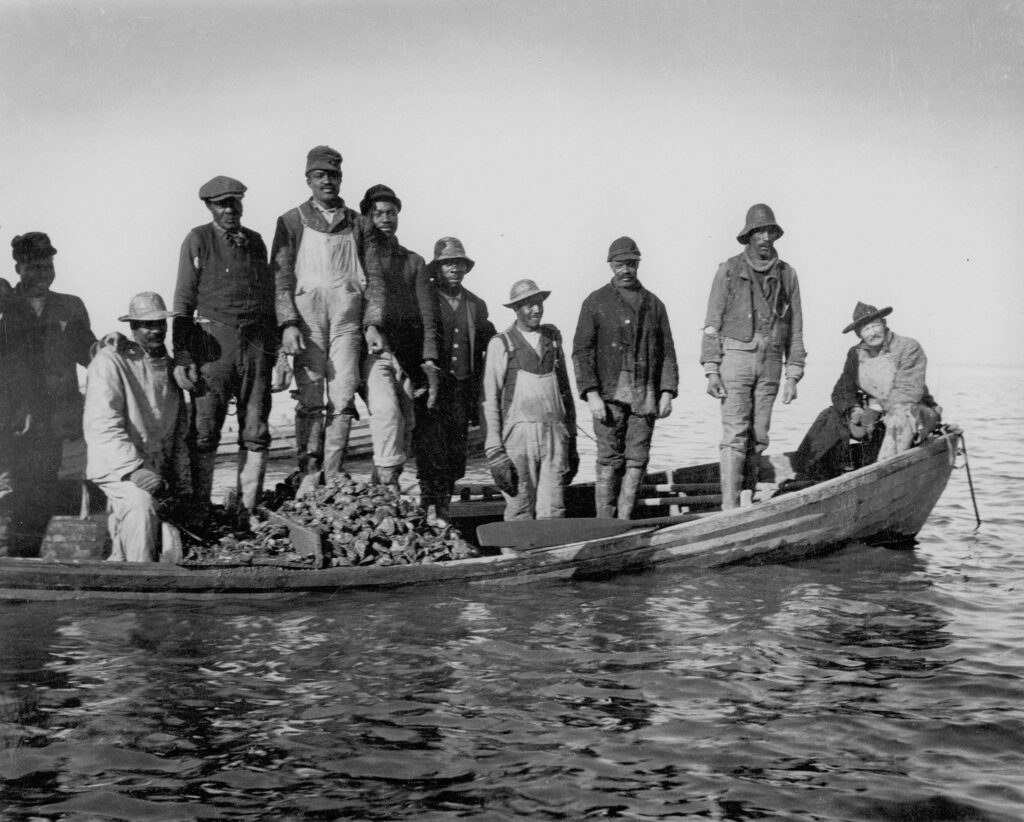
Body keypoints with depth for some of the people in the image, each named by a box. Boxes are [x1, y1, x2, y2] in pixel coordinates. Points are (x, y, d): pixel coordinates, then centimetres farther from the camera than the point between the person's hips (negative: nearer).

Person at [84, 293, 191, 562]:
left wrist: (183, 487, 14)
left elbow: (180, 434, 19)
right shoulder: (111, 360, -6)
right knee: (141, 505, -34)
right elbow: (102, 425, -15)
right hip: (116, 467, -6)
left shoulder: (169, 367, 15)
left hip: (158, 470, 7)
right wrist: (133, 469, -25)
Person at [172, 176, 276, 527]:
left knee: (256, 433, 3)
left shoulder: (255, 241, 15)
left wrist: (273, 348, 11)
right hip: (213, 341, -4)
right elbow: (183, 301, 0)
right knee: (205, 432, -2)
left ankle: (248, 512, 10)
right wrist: (181, 357, -8)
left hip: (256, 341, 4)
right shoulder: (198, 240, 3)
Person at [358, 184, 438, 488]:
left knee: (406, 422, -2)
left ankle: (388, 483, 7)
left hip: (408, 352, 4)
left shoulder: (413, 262, 20)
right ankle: (387, 482, -21)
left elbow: (427, 314, 12)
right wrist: (369, 325, -19)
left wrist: (429, 359, -1)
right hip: (373, 349, -3)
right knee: (386, 410, -22)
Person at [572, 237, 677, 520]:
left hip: (645, 397, 3)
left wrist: (667, 392, 4)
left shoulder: (654, 304, 14)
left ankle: (624, 523, 9)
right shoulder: (596, 303, 4)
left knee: (637, 461, 2)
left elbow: (667, 352, 15)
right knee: (609, 461, -5)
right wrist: (591, 394, -11)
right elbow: (581, 351, -1)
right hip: (609, 395, -3)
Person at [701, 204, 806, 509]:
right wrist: (711, 370, -8)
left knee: (758, 438, 6)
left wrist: (793, 376, 5)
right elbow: (712, 323, -1)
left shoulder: (787, 275, 9)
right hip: (735, 358, -3)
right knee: (735, 435, -10)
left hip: (770, 362, 4)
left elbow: (795, 329, 11)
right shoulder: (729, 270, 0)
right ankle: (729, 506, -11)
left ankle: (747, 501, 15)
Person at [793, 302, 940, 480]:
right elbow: (842, 391, 3)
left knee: (899, 420, -41)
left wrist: (875, 412, -28)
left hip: (915, 411, -5)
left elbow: (909, 391, -21)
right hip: (873, 413, 5)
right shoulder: (855, 354, 5)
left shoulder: (909, 347, -11)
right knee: (831, 418, -12)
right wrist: (854, 411, -20)